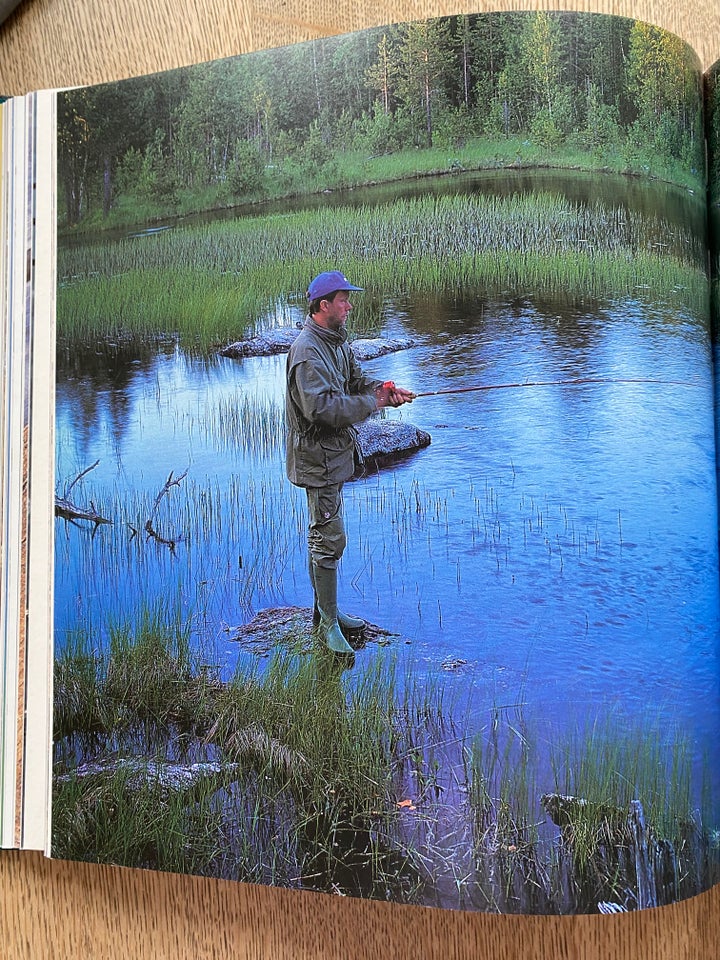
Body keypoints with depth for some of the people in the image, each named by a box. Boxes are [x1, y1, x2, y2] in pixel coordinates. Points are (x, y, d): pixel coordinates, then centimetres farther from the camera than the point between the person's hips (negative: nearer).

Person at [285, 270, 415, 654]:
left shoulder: (337, 341, 11)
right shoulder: (307, 350, -22)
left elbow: (356, 380, 16)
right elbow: (321, 407, -29)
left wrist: (385, 390, -5)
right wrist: (372, 403, -20)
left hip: (335, 451, 10)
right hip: (317, 457, -10)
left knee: (324, 535, 18)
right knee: (328, 538, -4)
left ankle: (325, 611, 31)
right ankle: (328, 623, 7)